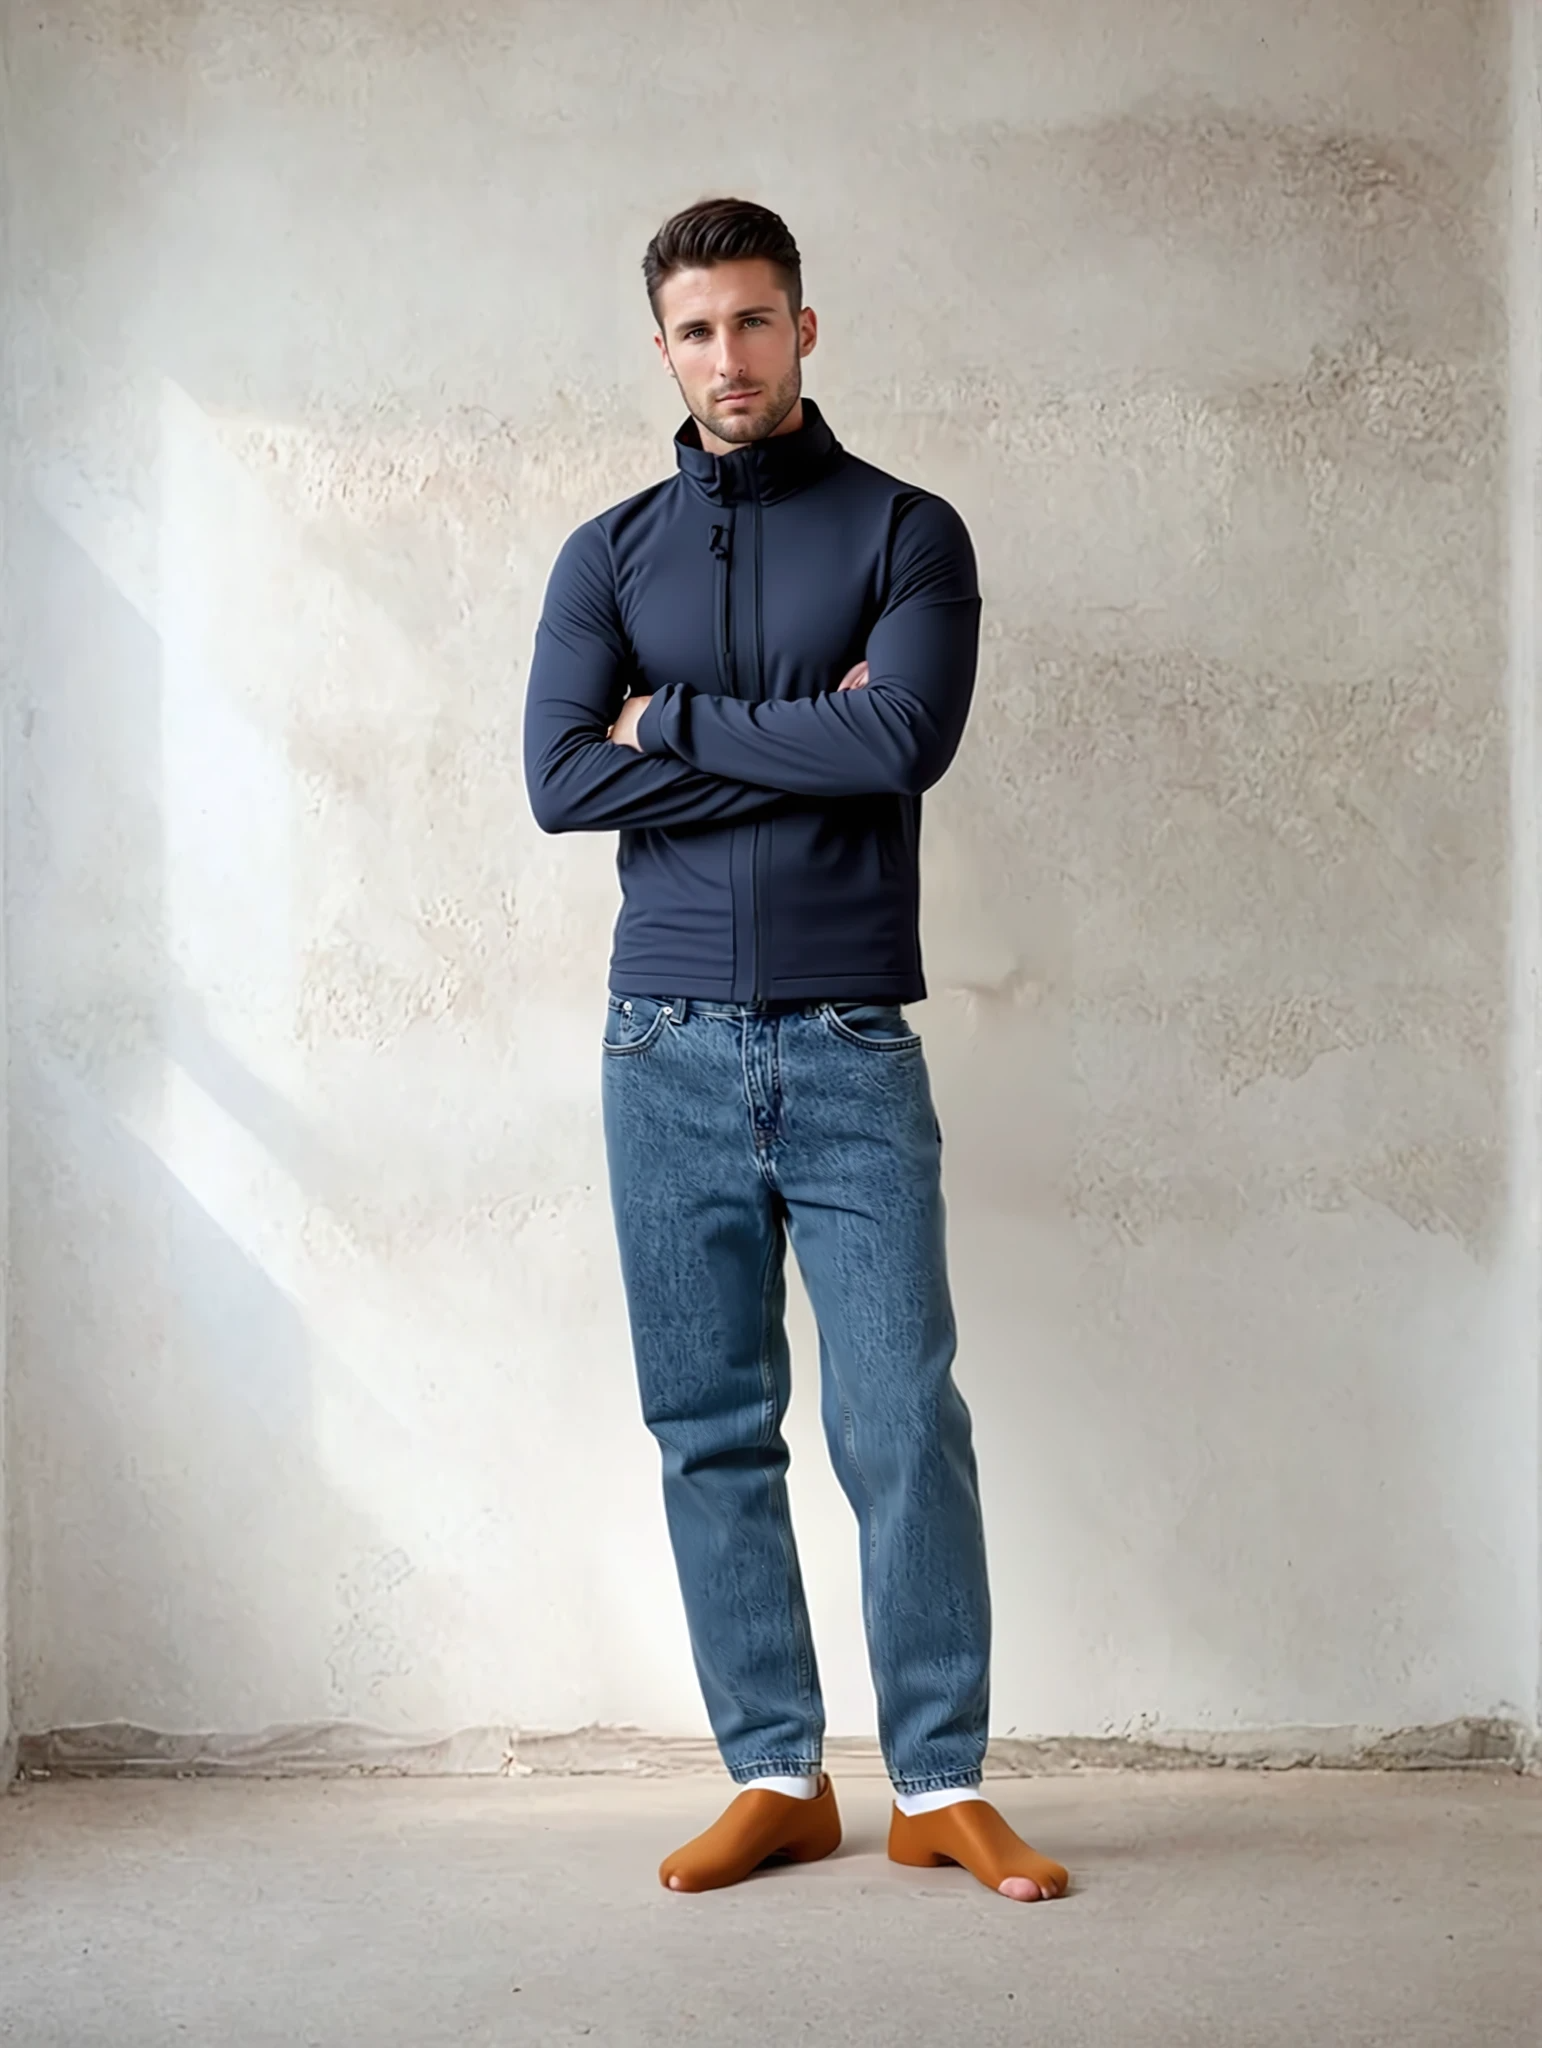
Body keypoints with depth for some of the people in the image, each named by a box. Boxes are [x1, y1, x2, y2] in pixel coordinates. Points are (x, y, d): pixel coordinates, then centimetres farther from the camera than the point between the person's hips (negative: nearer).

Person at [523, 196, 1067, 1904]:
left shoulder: (905, 531, 5)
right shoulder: (608, 556, 11)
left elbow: (903, 743, -12)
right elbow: (561, 777, -4)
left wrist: (680, 721, -5)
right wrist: (799, 742, -7)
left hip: (850, 1049, -2)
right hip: (669, 1049, 2)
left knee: (904, 1423, -4)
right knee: (711, 1430, 5)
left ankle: (941, 1785, 8)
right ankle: (774, 1779, 16)